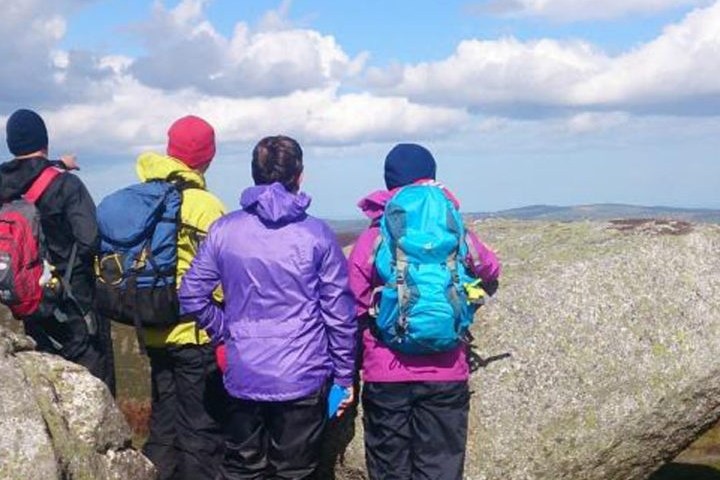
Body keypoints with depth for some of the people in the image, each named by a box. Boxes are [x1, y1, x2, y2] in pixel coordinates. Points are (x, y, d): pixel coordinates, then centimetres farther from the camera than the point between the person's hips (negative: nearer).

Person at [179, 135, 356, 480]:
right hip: (303, 378, -2)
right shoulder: (317, 235, -7)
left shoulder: (224, 230, -1)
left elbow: (192, 295, 1)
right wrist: (345, 376, 4)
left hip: (243, 377, 2)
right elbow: (339, 313, -5)